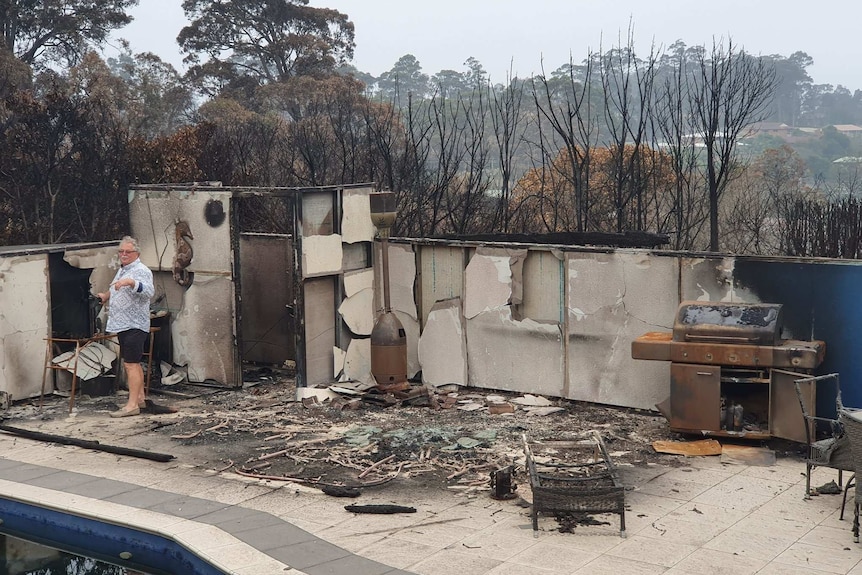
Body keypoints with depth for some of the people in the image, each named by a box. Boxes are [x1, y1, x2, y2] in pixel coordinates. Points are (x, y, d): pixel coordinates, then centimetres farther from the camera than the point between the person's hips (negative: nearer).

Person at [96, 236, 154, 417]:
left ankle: (132, 404, -12)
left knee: (131, 363, -12)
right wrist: (106, 295, 26)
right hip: (123, 325, 10)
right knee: (132, 362, 16)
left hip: (134, 325, -10)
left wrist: (131, 282, -42)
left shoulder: (141, 271, -12)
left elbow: (149, 291, -31)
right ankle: (140, 397, 25)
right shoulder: (122, 269, 18)